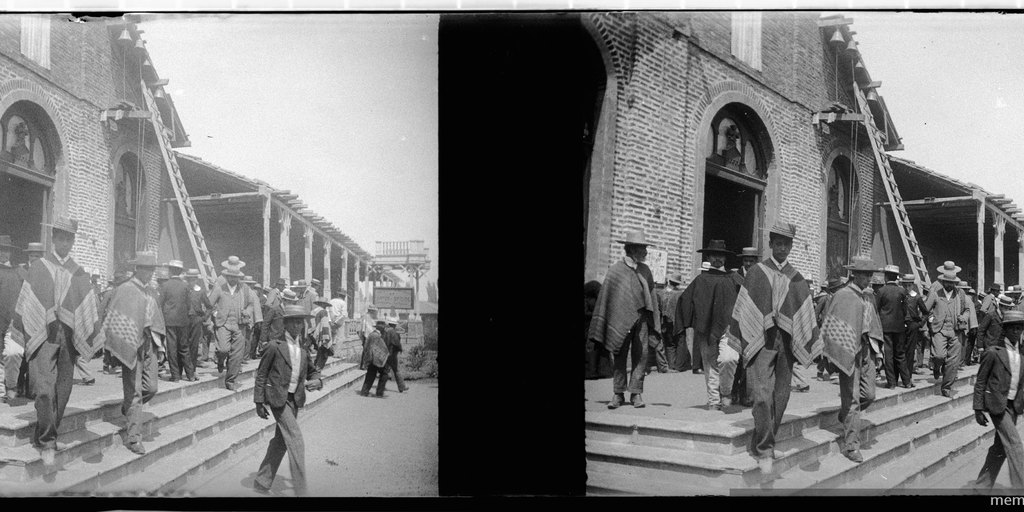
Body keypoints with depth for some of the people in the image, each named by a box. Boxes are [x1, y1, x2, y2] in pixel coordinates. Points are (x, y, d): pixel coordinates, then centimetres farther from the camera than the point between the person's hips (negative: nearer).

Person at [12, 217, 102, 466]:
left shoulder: (78, 273, 9)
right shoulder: (38, 268, 4)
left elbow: (89, 311, 10)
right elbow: (24, 304, 4)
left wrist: (88, 340, 5)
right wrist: (26, 336, -1)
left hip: (69, 336, 3)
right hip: (43, 335, -2)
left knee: (62, 390, 6)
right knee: (44, 389, -12)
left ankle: (46, 438, 20)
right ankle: (47, 442, -6)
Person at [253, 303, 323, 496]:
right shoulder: (275, 346, -11)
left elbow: (310, 371, 16)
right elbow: (261, 374, -5)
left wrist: (316, 381, -8)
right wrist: (259, 402, -6)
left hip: (295, 399, 6)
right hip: (278, 398, -6)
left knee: (281, 442, 14)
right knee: (296, 442, -10)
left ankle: (261, 482, 29)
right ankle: (300, 491, -5)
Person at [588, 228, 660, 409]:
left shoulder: (645, 271, 10)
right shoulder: (615, 270, -3)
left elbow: (650, 295, 16)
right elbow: (605, 298, 0)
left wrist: (654, 325, 11)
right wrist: (600, 330, -2)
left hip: (641, 318, 3)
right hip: (620, 319, -3)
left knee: (641, 355, 0)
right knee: (620, 357, 2)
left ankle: (636, 393, 7)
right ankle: (618, 394, 9)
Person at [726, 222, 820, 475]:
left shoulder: (796, 277, 10)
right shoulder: (757, 272, 4)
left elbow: (806, 314, 11)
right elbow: (742, 309, 4)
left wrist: (806, 346, 4)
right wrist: (742, 341, 0)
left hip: (787, 340, 3)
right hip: (761, 340, -3)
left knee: (780, 396, 6)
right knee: (762, 395, -13)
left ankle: (761, 445, 19)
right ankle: (765, 450, -8)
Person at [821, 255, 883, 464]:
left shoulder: (866, 298, 12)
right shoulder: (843, 296, -11)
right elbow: (831, 328, -13)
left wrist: (874, 347, 16)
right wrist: (831, 356, -15)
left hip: (864, 351, 8)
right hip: (849, 352, -8)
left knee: (869, 395, 8)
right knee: (852, 399, -3)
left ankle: (844, 417, 34)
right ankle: (851, 445, 4)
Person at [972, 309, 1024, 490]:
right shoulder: (993, 352, -10)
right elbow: (980, 382, -6)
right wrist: (978, 409, -8)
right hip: (997, 404, -6)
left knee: (1000, 448, 10)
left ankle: (982, 485, 22)